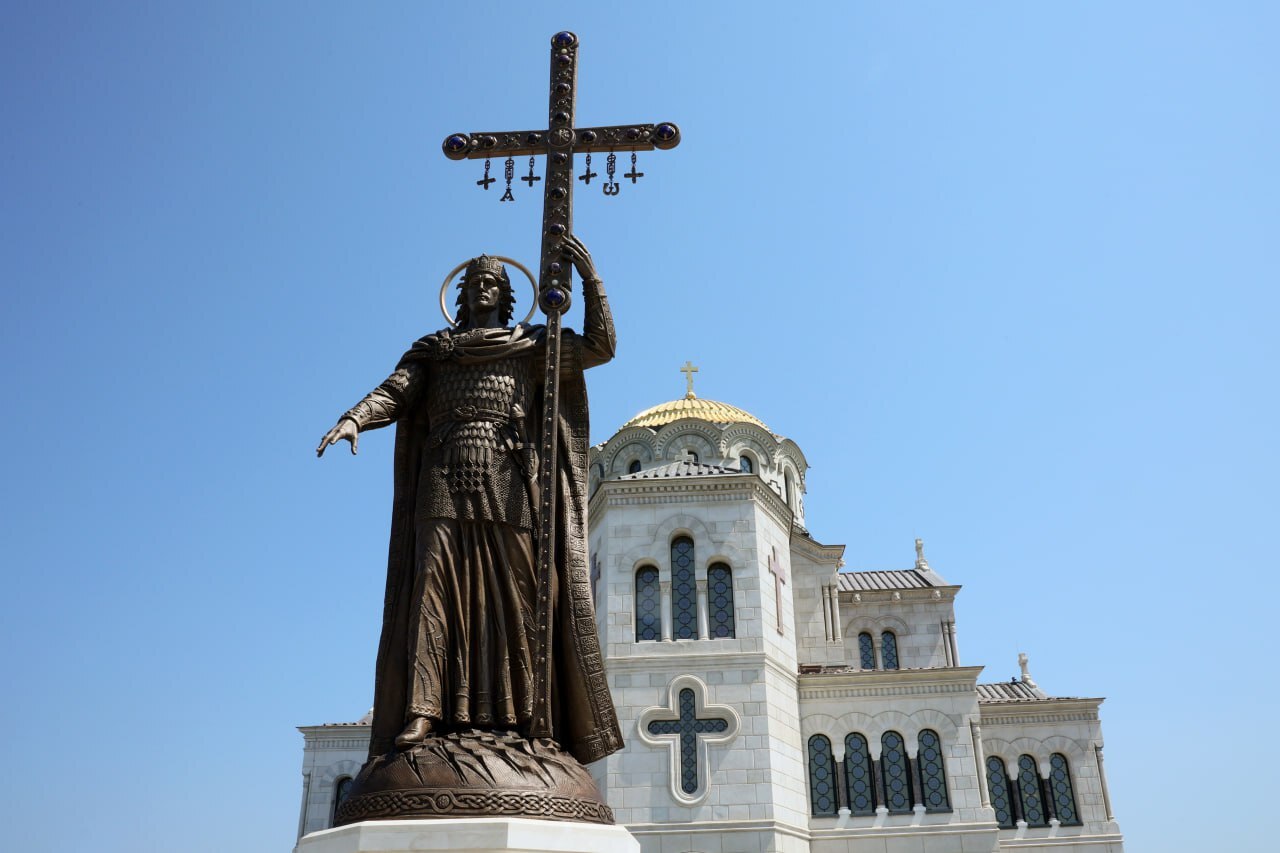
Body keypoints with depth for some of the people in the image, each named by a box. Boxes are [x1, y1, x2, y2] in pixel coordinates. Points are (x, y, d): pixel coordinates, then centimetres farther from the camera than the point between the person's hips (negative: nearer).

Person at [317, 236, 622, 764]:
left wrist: (589, 277, 6)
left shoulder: (533, 346, 19)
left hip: (509, 488, 0)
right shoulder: (434, 349, 21)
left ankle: (524, 719, -7)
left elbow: (600, 347, 13)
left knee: (516, 597, -7)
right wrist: (355, 418, -14)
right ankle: (422, 712, -18)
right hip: (445, 486, 1)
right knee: (433, 588, -13)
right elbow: (394, 391, 7)